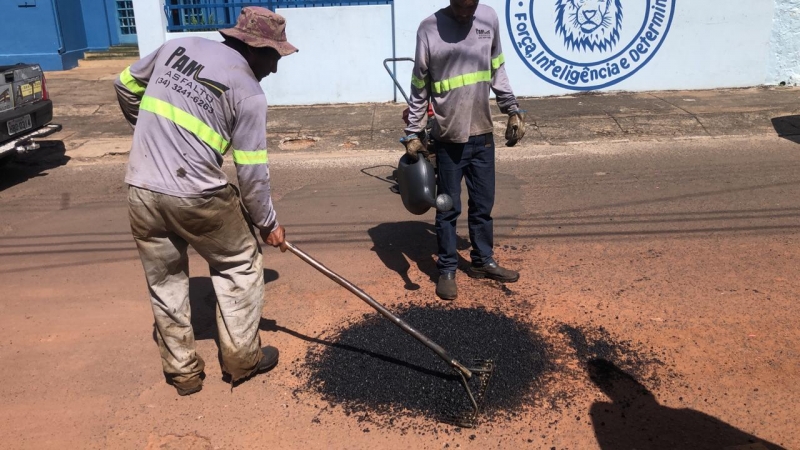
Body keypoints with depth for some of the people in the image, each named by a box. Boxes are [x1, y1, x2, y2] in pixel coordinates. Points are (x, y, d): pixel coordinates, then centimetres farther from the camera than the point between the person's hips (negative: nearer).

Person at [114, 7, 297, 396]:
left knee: (164, 282, 17)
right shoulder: (249, 93, -6)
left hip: (141, 190, 6)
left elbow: (126, 85, 21)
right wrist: (268, 223, 7)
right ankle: (241, 358, 24)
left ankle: (182, 370, 29)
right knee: (239, 266, 16)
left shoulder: (179, 46, 10)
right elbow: (252, 171, -6)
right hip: (196, 195, -5)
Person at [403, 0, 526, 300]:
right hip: (448, 138, -3)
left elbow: (497, 72, 12)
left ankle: (483, 262, 31)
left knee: (483, 205, 14)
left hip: (482, 134, 4)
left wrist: (513, 110, 8)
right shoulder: (430, 29, -8)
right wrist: (412, 134, -6)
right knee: (449, 208, 6)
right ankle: (447, 270, 21)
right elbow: (419, 89, -4)